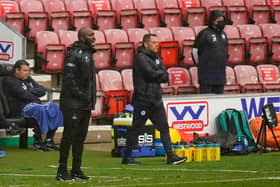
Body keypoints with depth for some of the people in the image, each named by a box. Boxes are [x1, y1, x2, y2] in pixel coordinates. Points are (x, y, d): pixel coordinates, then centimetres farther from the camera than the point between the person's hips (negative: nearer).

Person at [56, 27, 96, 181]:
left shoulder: (87, 53, 17)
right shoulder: (74, 54, -13)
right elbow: (69, 77, -20)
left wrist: (90, 98, 14)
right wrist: (80, 95, -20)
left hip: (85, 104, 9)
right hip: (73, 103, -9)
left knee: (80, 137, 11)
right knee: (69, 136, -7)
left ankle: (76, 170, 16)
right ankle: (62, 171, -4)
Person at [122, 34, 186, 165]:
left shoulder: (156, 58, 16)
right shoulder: (140, 58, -9)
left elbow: (165, 77, 8)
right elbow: (151, 73, -21)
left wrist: (157, 75, -11)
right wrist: (161, 73, -3)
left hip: (156, 100, 8)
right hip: (143, 99, -8)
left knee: (164, 128, 3)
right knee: (136, 129, -1)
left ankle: (171, 157, 3)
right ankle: (127, 157, 7)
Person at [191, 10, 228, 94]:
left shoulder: (223, 34, 14)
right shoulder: (205, 33, -8)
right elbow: (195, 50, -4)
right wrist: (201, 65, 5)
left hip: (220, 74, 7)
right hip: (207, 73, -7)